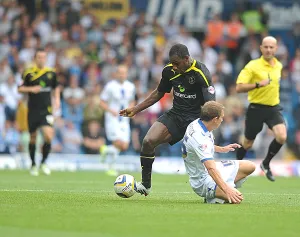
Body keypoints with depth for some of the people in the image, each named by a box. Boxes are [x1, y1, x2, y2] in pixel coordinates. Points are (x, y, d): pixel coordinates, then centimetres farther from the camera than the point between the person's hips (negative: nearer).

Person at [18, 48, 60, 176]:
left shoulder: (51, 73, 5)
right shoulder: (28, 73, -3)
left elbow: (55, 88, 20)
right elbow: (20, 89, 1)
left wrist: (57, 99, 6)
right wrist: (31, 89, -16)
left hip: (46, 110, 1)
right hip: (33, 110, -1)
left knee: (48, 135, -15)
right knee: (33, 137, 7)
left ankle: (43, 162, 4)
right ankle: (33, 164, 25)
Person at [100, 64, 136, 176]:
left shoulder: (130, 87, 7)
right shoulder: (110, 86, -8)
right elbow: (102, 102, -5)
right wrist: (111, 111, -19)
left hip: (124, 120, 5)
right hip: (112, 119, -5)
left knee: (124, 147, -2)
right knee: (119, 144, -19)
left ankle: (106, 150, 25)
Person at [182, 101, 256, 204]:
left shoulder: (196, 124, -1)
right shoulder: (200, 138, -31)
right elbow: (211, 168, -41)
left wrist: (221, 149, 21)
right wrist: (226, 189, -48)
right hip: (203, 181, -10)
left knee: (250, 166, 11)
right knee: (236, 198, -31)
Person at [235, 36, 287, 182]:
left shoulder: (278, 66, 6)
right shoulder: (253, 66, -12)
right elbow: (239, 88, -19)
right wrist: (258, 84, -30)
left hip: (273, 108, 4)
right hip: (256, 108, -4)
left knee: (281, 137, -19)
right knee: (248, 143, 8)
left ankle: (266, 164, 6)